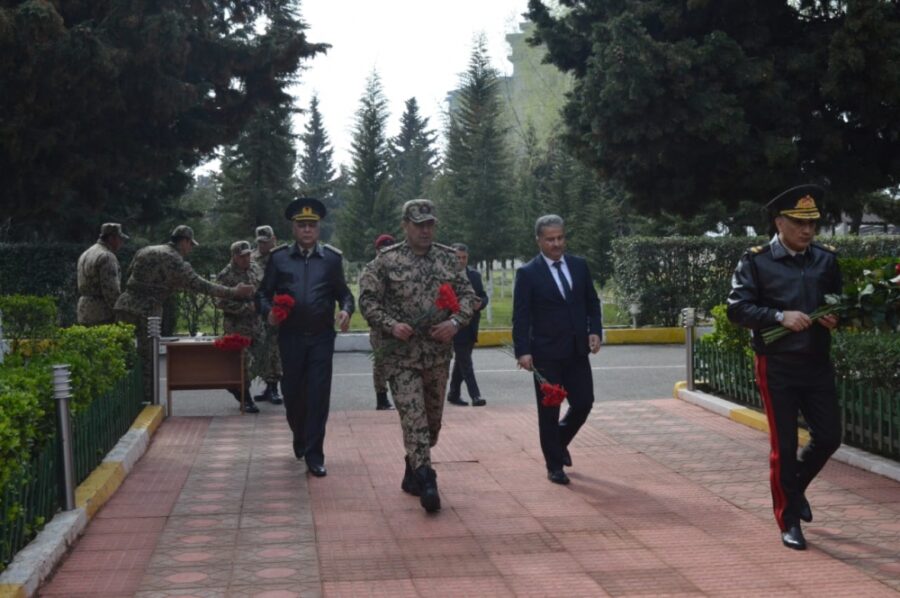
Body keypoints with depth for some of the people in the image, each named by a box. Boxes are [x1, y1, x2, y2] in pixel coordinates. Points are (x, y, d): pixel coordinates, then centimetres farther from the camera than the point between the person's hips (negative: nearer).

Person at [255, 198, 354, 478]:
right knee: (292, 392, 10)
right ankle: (300, 437, 37)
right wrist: (268, 311, -14)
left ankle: (314, 455, 3)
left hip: (322, 337, -1)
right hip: (290, 337, 1)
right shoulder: (278, 257, 4)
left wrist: (346, 310, -12)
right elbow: (264, 293, 7)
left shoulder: (332, 258, 5)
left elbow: (343, 292, 10)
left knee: (318, 395, -4)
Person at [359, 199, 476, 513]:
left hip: (439, 352, 4)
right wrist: (390, 325, -18)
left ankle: (413, 472, 33)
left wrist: (456, 322, -10)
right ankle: (425, 482, -12)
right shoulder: (387, 260, -4)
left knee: (432, 418, 14)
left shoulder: (448, 258, 6)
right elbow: (367, 299, -4)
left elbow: (467, 294, 8)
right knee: (413, 417, -11)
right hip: (401, 354, -4)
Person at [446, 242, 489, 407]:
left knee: (461, 361, 15)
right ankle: (475, 396, -10)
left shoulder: (474, 274, 10)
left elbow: (484, 296, 11)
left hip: (471, 326, 6)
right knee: (465, 362, -8)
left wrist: (480, 304, -10)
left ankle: (453, 394, 26)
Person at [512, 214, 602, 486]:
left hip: (577, 350, 4)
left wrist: (595, 331, -3)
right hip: (546, 354, -4)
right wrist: (522, 351, -19)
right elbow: (520, 316, -9)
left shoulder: (579, 265, 7)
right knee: (549, 411, 3)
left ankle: (559, 441, 33)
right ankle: (554, 465, 16)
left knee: (584, 402, 5)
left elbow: (592, 302, 13)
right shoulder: (528, 273, -6)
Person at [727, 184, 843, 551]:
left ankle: (795, 487, 36)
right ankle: (789, 523, 14)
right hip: (777, 366, -4)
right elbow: (737, 308, -12)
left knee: (829, 437, 7)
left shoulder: (826, 260, 7)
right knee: (784, 446, 2)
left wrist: (836, 319, -5)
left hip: (818, 364, 4)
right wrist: (780, 317, -23)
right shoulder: (755, 261, -6)